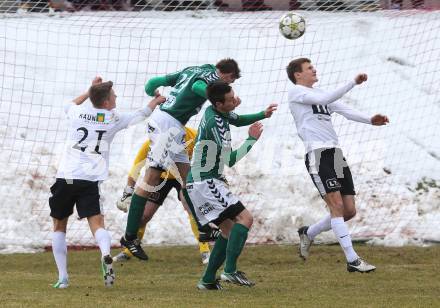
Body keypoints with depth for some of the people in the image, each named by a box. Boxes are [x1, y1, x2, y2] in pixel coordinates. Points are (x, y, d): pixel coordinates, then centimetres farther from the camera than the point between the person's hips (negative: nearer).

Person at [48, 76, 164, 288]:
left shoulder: (78, 113, 8)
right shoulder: (114, 119, 5)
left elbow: (70, 105, 36)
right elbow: (141, 114, 24)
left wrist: (90, 92, 42)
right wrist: (155, 102, 42)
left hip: (65, 178, 2)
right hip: (90, 181, -2)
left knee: (59, 227, 15)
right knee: (96, 223, -9)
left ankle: (62, 277, 8)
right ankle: (106, 255, -42)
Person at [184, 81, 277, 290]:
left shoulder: (213, 111, 9)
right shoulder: (215, 123, -21)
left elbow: (236, 119, 30)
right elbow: (230, 160, -21)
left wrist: (262, 115, 16)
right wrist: (251, 140, -13)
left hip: (197, 183, 10)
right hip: (205, 184, -10)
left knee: (229, 229, 13)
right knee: (245, 218, -15)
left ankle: (208, 280, 10)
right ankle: (230, 270, -25)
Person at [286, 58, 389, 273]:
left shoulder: (320, 94, 25)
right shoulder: (296, 92, 2)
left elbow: (345, 110, 12)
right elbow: (326, 99, -15)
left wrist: (370, 120, -5)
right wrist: (353, 82, -18)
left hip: (336, 154, 8)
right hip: (318, 154, -8)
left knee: (349, 210, 4)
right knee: (337, 205, -16)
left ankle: (308, 233, 27)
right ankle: (352, 260, -18)